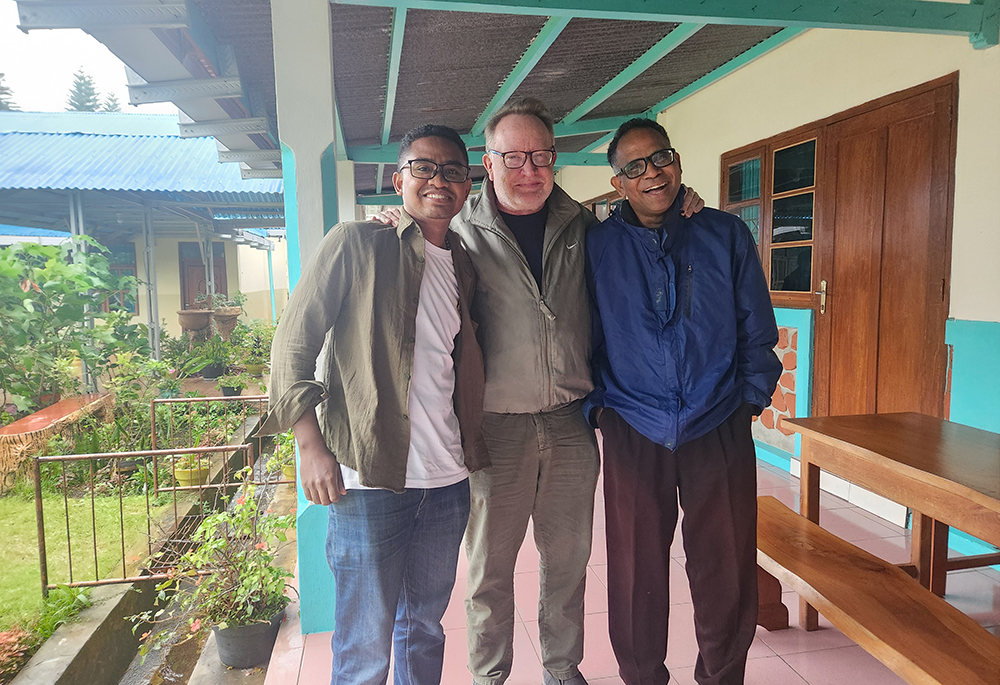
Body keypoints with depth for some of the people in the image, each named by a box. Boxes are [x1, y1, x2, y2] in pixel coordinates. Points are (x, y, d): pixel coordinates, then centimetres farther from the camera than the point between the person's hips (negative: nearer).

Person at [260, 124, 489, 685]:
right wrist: (312, 445, -11)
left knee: (425, 627, 20)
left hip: (447, 481, 5)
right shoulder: (356, 244, -4)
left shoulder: (466, 266, 13)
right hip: (370, 479, -5)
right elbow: (293, 344, -5)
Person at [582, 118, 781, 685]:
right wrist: (596, 405, 1)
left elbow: (758, 331, 8)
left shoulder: (727, 235, 3)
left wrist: (751, 399, 2)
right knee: (637, 571, 10)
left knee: (727, 570, 9)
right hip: (633, 434, 0)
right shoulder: (597, 246, 2)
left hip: (720, 432, 1)